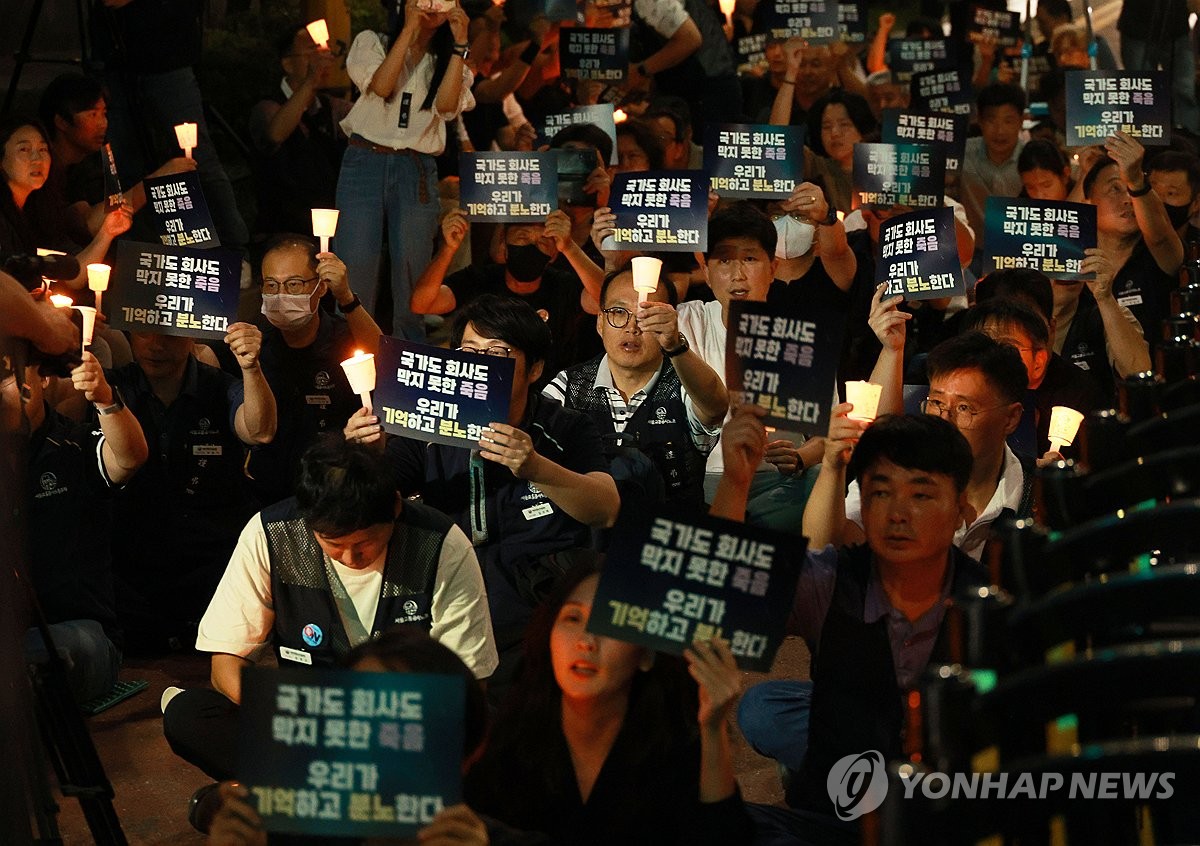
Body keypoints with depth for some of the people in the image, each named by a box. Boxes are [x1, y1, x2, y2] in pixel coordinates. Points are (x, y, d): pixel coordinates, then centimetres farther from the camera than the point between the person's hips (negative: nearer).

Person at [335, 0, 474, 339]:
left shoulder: (447, 61, 15)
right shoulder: (371, 43, 9)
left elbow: (447, 105, -6)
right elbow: (380, 86, -11)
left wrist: (459, 42, -8)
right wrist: (409, 27, -12)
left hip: (418, 172, 2)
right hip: (365, 162, -2)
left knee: (412, 273, 0)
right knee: (355, 266, -7)